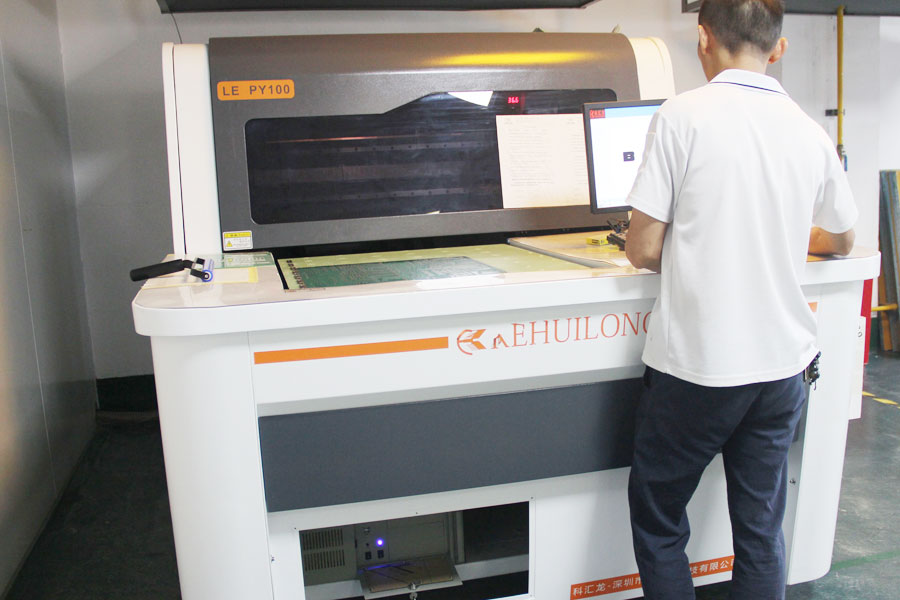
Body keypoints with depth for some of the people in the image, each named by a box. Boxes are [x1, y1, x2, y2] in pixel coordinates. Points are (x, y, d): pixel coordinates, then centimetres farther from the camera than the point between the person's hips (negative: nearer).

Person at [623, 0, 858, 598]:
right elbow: (842, 241, 19)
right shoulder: (810, 132, 4)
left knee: (657, 523, 13)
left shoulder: (683, 115, -11)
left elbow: (643, 250, -11)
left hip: (696, 363, -5)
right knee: (761, 530, 17)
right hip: (783, 364, 5)